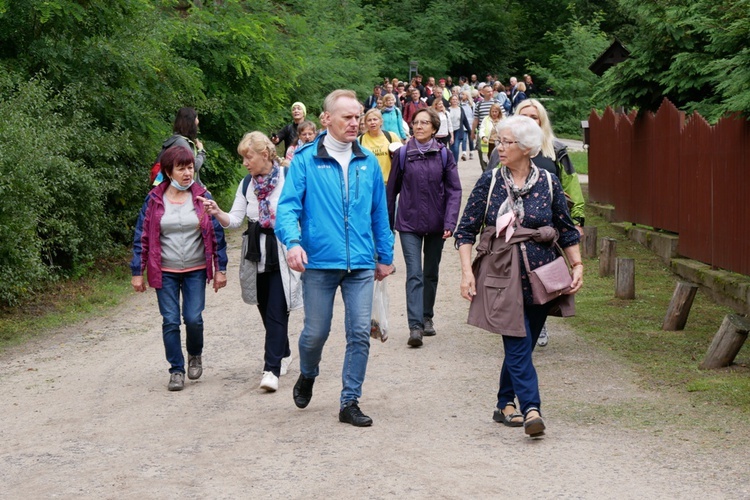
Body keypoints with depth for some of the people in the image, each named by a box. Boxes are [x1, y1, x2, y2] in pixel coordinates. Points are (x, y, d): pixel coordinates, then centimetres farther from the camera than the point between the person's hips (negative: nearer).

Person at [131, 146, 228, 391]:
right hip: (165, 272, 0)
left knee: (193, 318, -5)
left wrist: (220, 268, 1)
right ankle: (177, 370, 13)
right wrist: (137, 272, 0)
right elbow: (141, 236, 2)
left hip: (196, 270, 0)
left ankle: (195, 355, 25)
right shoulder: (154, 200, -2)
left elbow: (216, 233, 3)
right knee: (170, 321, 0)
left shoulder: (202, 197, -1)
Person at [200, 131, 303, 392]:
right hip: (257, 254, 6)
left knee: (277, 310, -9)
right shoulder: (246, 184, 9)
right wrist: (217, 213, -15)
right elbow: (235, 219, 5)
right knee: (265, 309, 13)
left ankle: (272, 368, -10)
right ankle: (283, 354, 33)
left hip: (282, 253, -6)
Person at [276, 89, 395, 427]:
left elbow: (379, 213, 16)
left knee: (360, 334, 0)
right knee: (316, 332, 7)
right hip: (319, 262, -3)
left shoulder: (368, 162, 9)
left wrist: (385, 256, 18)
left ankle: (350, 402, 11)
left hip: (361, 263, 3)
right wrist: (293, 241, -27)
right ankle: (307, 376, 39)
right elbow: (288, 206, -9)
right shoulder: (305, 160, -2)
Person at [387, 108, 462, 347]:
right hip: (409, 222, -2)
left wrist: (450, 222, -13)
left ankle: (427, 317, 29)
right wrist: (388, 223, 7)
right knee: (414, 274, -11)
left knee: (431, 273, 14)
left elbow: (454, 190, -2)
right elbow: (392, 189, 5)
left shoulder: (444, 155, -1)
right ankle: (415, 326, -17)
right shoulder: (403, 154, -1)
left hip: (435, 223, 2)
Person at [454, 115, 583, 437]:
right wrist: (466, 271, -7)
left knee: (521, 345, 10)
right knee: (518, 344, -11)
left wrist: (578, 266, 2)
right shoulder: (489, 182, 1)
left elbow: (567, 230, 11)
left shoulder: (548, 183, 2)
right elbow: (466, 229, 2)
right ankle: (531, 409, -13)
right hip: (503, 277, -1)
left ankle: (506, 404, 25)